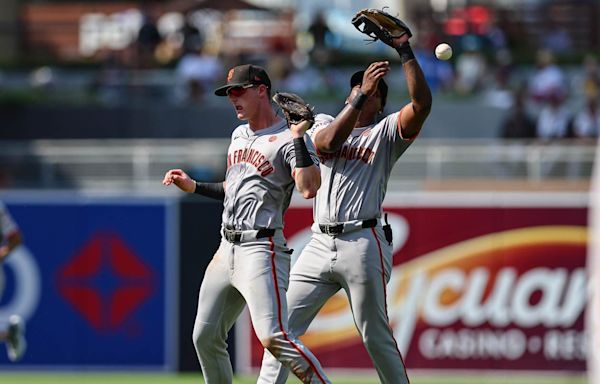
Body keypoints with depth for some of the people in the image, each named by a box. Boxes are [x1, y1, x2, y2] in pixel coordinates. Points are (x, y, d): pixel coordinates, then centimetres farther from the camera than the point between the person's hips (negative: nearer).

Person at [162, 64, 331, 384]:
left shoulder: (288, 139, -8)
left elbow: (309, 189, -24)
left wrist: (298, 137, -23)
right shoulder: (239, 136, 19)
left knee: (273, 337, -23)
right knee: (205, 337, 11)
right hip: (227, 249, 9)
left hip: (261, 249, -9)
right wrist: (193, 187, 23)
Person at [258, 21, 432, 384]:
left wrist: (405, 51, -14)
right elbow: (329, 142, -9)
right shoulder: (325, 122, 16)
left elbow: (422, 103, -11)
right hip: (321, 243, 4)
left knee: (376, 336, -2)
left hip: (363, 243, -4)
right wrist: (361, 94, -15)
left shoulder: (386, 132, 7)